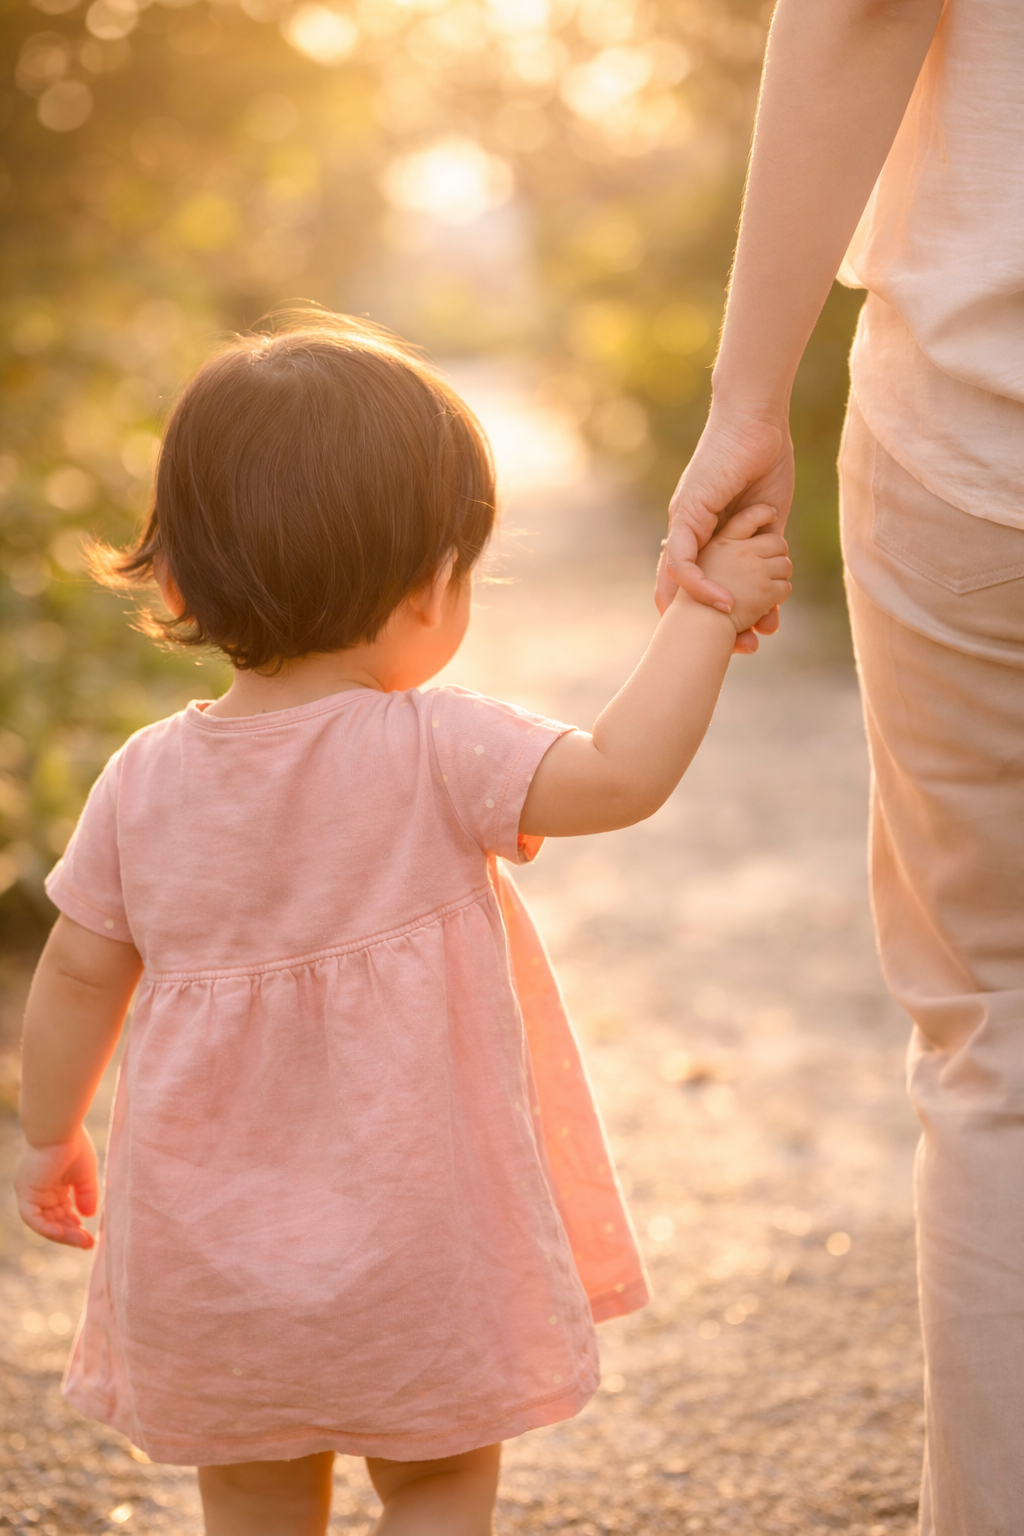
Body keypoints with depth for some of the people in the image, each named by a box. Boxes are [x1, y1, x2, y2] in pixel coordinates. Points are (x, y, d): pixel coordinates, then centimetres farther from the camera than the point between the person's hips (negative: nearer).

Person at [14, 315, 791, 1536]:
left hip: (207, 1244, 4)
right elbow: (621, 776, -21)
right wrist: (706, 611, -10)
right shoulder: (431, 753, -18)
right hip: (410, 1243, -4)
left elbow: (76, 977, 3)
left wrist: (50, 1135, 19)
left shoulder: (146, 780, -5)